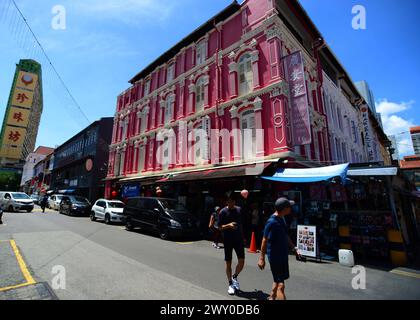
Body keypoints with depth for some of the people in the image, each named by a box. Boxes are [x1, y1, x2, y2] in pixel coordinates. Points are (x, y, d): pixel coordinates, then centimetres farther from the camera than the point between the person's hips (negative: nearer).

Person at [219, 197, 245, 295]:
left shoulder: (239, 210, 4)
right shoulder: (223, 212, -8)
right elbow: (220, 227, -7)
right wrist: (229, 225, -25)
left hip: (239, 239, 3)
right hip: (228, 240, -3)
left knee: (241, 261, 0)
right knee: (228, 263, 7)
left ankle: (235, 277, 28)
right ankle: (230, 284, 25)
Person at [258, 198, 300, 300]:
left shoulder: (282, 219, 4)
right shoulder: (272, 222, -23)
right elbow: (265, 240, -19)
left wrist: (294, 248, 18)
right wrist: (262, 258, -15)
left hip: (283, 255, 9)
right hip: (275, 257, -9)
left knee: (278, 280, 23)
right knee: (280, 285, -4)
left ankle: (271, 298, 41)